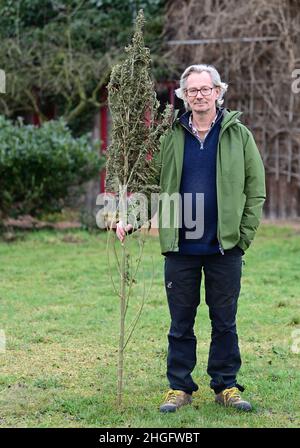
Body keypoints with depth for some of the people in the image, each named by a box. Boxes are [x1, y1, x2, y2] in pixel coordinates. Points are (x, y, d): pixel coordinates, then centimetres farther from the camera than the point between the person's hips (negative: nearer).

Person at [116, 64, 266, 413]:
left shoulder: (238, 135, 2)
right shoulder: (171, 138, 6)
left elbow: (255, 190, 2)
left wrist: (245, 234, -5)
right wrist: (131, 220, -4)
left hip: (225, 247, -1)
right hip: (180, 247, 1)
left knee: (224, 322, 9)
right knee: (180, 323, 8)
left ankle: (226, 387, 19)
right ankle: (179, 388, 18)